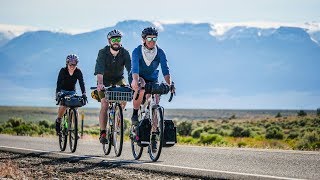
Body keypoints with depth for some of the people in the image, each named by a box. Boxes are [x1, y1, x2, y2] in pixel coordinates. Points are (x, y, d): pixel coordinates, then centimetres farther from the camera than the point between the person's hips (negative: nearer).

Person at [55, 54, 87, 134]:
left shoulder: (78, 72, -15)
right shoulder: (63, 71, -21)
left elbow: (81, 83, -23)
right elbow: (59, 83, -30)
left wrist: (84, 94, -39)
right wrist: (58, 93, -46)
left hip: (72, 92, 2)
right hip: (63, 91, -2)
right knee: (63, 105, -28)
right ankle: (58, 121, -3)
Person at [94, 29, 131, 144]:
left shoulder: (124, 53, -16)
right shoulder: (103, 52, -22)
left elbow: (130, 68, -27)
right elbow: (99, 69, -35)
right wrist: (100, 84, -52)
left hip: (118, 79, 2)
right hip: (105, 80, -2)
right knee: (105, 104, -16)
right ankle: (103, 133, -11)